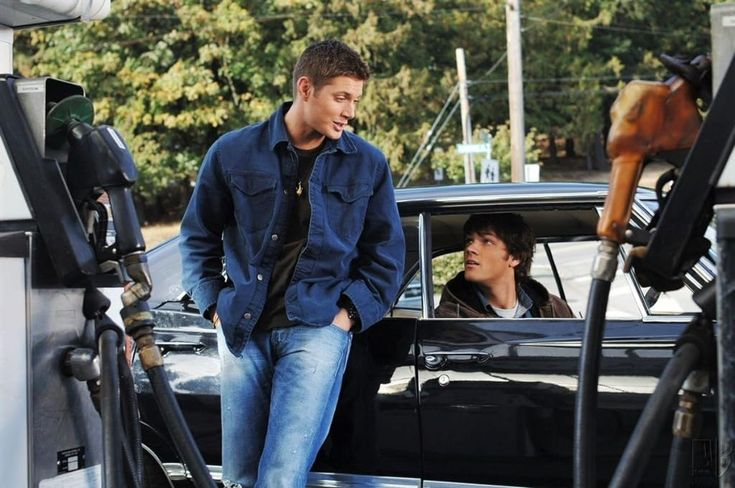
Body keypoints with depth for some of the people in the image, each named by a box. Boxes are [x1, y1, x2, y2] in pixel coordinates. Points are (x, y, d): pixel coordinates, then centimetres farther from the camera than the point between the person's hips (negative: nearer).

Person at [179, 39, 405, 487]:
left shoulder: (368, 164, 3)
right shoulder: (234, 152, 2)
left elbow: (386, 253, 10)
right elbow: (198, 236, 13)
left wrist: (350, 312, -1)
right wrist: (215, 306, 4)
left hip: (317, 328, -2)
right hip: (243, 331, 2)